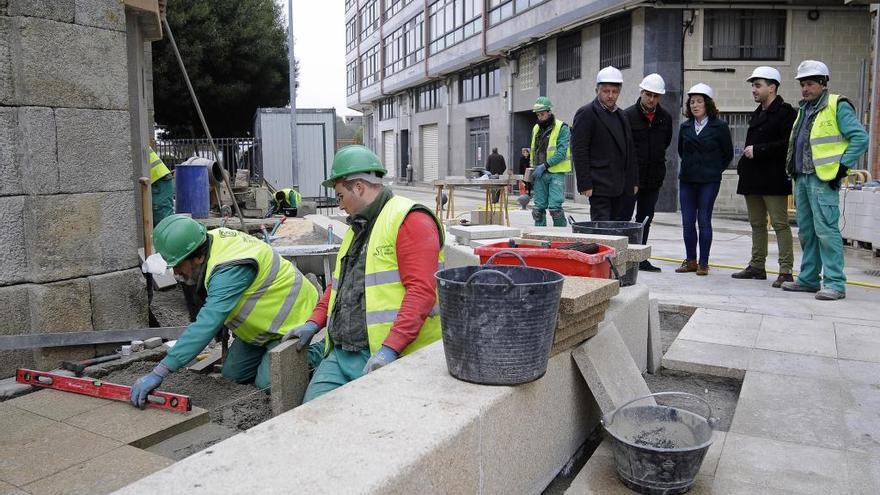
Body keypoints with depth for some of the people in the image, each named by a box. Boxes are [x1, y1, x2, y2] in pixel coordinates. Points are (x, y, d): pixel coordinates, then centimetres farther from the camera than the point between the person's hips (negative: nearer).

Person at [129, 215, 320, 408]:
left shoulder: (230, 269, -38)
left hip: (291, 318, -9)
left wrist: (158, 373, -46)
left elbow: (207, 325, -45)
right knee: (233, 373, 7)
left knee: (267, 383, -15)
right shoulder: (212, 238, -11)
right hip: (264, 318, 9)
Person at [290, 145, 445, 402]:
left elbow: (421, 290, -20)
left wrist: (389, 349, -25)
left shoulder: (409, 220, -9)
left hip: (389, 357, -8)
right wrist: (314, 322, 17)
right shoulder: (357, 227, 23)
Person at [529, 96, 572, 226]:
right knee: (538, 208, 6)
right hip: (539, 174, 6)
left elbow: (561, 152, -14)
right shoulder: (536, 129, 15)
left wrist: (544, 166, -19)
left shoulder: (562, 128, -5)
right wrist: (532, 171, 15)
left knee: (554, 208, -12)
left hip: (556, 173, -6)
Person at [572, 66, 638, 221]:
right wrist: (585, 185, -16)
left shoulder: (621, 116, 18)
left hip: (621, 187, 7)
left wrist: (634, 181, 15)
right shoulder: (586, 113, -5)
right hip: (600, 187, -7)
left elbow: (630, 151, 21)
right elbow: (579, 152, -11)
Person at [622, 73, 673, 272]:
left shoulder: (665, 117, 6)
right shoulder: (628, 115, -8)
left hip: (654, 177, 5)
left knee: (645, 220, 11)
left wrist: (656, 158, 14)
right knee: (623, 218, -2)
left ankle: (640, 259, 20)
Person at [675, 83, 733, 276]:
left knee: (704, 221, -3)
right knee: (687, 222, 4)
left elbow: (728, 154, 4)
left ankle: (703, 263, 5)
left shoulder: (720, 126, -4)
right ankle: (690, 261, 15)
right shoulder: (685, 126, 8)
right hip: (687, 180, 4)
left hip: (709, 181, -4)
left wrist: (714, 170, 7)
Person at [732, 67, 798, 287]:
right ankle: (757, 266, 21)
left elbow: (788, 144, -18)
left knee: (780, 224, -6)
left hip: (773, 179, -9)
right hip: (753, 178, 9)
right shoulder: (757, 114, 20)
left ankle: (786, 271, -4)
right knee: (757, 224, 13)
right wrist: (745, 159, 14)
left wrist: (757, 150, -16)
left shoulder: (786, 112, -8)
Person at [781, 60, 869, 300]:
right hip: (802, 178, 9)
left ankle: (835, 283, -5)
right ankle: (809, 279, 20)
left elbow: (860, 138, -11)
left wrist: (842, 167, -15)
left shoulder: (837, 106, -6)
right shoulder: (804, 109, 19)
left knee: (826, 230, -10)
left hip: (823, 180, -9)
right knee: (806, 231, 12)